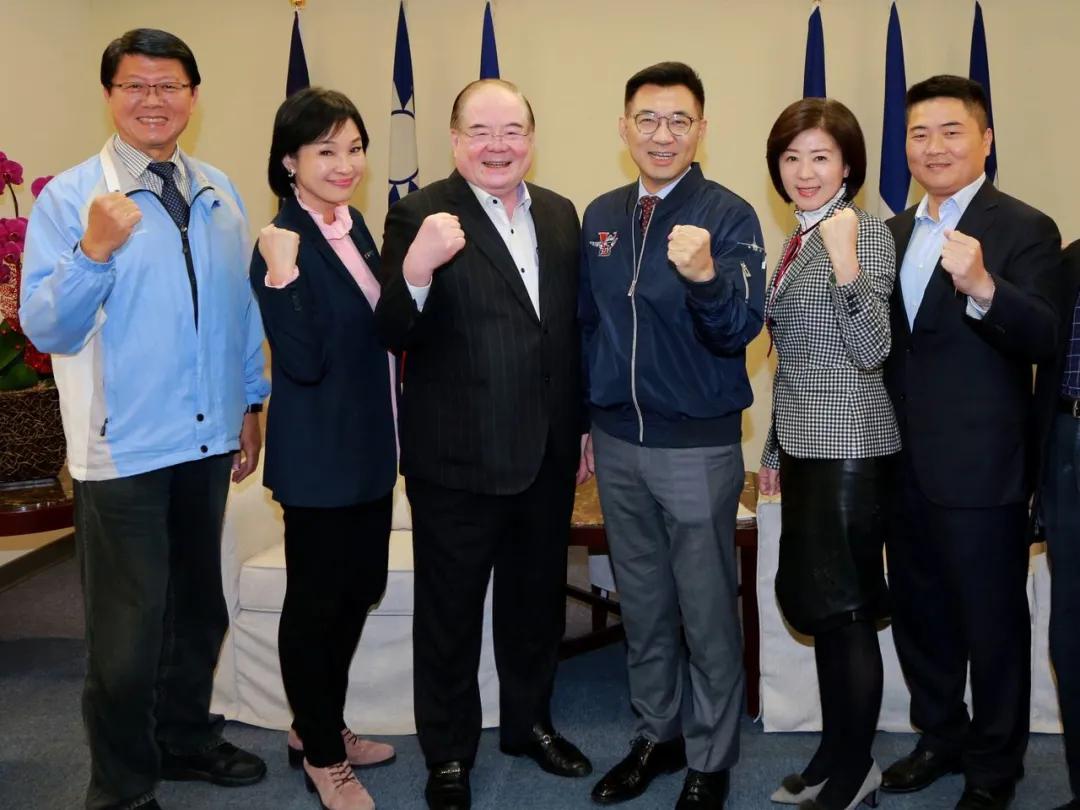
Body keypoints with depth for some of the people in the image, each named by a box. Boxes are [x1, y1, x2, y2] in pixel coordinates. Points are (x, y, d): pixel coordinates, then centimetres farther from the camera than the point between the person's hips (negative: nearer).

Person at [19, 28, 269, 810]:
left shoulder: (219, 192, 6)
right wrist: (94, 249, -28)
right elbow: (45, 329, -15)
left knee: (200, 608, 19)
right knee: (127, 628, 7)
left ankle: (185, 739, 41)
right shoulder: (69, 197, -9)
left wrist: (250, 402, 13)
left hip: (208, 439, 5)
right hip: (122, 448, -5)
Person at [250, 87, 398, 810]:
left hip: (369, 447, 9)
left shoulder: (354, 226, 6)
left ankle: (319, 728, 37)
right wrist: (282, 276, -32)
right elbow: (303, 362, -24)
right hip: (319, 456, -8)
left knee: (358, 588, 18)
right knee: (317, 600, 7)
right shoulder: (285, 245, -18)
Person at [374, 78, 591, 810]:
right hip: (457, 457, -5)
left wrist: (583, 428, 12)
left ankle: (530, 721, 42)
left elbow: (573, 329, 10)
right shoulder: (421, 215, -11)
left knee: (537, 599, 20)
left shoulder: (560, 214, 5)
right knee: (450, 611, 11)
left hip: (547, 453, 5)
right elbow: (395, 336, -19)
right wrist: (415, 269, -38)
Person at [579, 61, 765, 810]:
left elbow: (740, 330, -20)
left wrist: (706, 275, -39)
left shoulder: (729, 215, -10)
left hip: (698, 446, -5)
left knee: (708, 613, 8)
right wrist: (584, 419, 12)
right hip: (618, 444, 5)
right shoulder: (601, 216, 5)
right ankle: (659, 734, 35)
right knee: (642, 607, 17)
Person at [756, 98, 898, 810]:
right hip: (806, 444, 9)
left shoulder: (867, 231, -11)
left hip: (852, 448, -9)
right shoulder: (801, 237, 14)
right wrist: (775, 449, 21)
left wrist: (846, 262, -31)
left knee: (842, 607, 1)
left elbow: (872, 351, -19)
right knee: (812, 601, 14)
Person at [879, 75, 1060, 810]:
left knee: (992, 623, 8)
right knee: (919, 614, 19)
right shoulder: (894, 232, 11)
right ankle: (942, 736, 38)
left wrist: (983, 288, -38)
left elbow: (1048, 342, -21)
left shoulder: (1025, 229, -10)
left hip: (980, 469, -6)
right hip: (904, 465, 7)